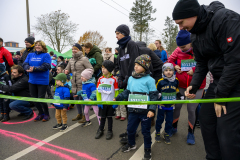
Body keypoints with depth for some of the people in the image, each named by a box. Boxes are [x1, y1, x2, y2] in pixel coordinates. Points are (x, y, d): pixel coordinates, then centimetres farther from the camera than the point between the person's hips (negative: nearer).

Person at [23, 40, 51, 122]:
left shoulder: (46, 55, -3)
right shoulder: (30, 55, 13)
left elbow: (45, 66, -16)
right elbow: (25, 64, 4)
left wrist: (34, 68, -24)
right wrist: (28, 68, -18)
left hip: (42, 81, -6)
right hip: (32, 80, 6)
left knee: (41, 98, -3)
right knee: (34, 98, 11)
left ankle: (46, 114, 19)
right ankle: (41, 113, 30)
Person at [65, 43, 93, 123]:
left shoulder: (84, 59, -8)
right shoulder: (71, 60, 13)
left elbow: (90, 69, -11)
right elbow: (67, 69, 22)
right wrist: (66, 71, -1)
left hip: (82, 84, -7)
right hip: (74, 84, 7)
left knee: (82, 99, -3)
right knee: (76, 99, 15)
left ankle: (84, 116, 13)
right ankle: (79, 114, 33)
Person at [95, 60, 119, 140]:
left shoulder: (114, 79, -9)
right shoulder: (100, 79, -1)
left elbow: (116, 92, -6)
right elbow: (98, 91, 2)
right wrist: (99, 101, -4)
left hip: (111, 103, -2)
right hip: (103, 103, 2)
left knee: (109, 117, 11)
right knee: (102, 117, 14)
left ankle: (109, 131, 27)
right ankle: (100, 130, 31)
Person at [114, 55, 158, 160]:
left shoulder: (149, 80, -10)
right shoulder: (131, 79, 6)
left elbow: (154, 95, -10)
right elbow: (127, 92, 17)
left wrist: (152, 109, -18)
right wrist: (117, 99, 11)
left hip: (145, 111, -5)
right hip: (133, 110, 5)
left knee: (146, 131, 11)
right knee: (130, 129, 18)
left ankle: (147, 149, 34)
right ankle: (131, 144, 45)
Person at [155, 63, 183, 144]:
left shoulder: (176, 81, -2)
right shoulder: (160, 81, -11)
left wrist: (180, 96, 6)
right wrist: (157, 95, -17)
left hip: (171, 105, 2)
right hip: (162, 104, -2)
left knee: (169, 120, 10)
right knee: (160, 119, 11)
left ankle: (166, 134, 29)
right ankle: (157, 133, 31)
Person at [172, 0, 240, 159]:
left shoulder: (225, 19, -20)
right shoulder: (196, 34, 6)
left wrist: (220, 95, -19)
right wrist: (194, 85, -4)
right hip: (219, 80, 8)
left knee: (227, 130, -11)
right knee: (206, 117, 10)